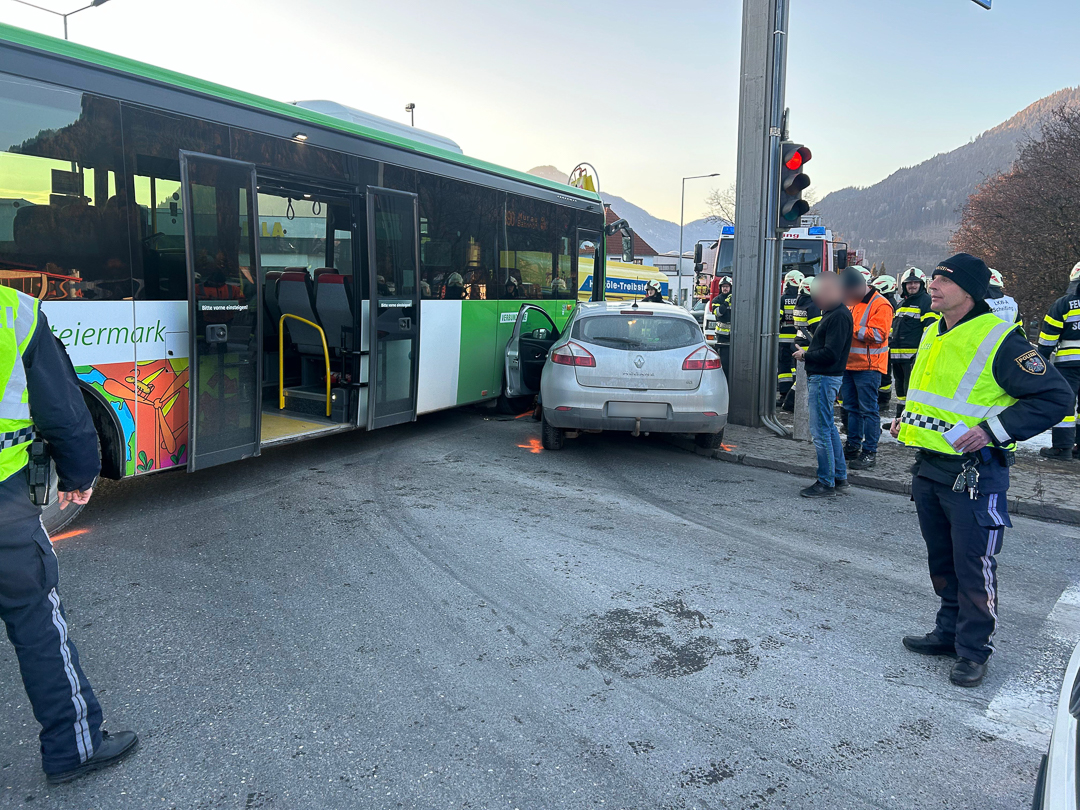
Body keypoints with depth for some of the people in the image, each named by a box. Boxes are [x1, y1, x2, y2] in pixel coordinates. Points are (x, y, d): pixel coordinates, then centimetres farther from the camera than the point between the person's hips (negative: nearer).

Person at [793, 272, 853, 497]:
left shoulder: (839, 316, -17)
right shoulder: (831, 313, 16)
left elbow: (831, 354, -23)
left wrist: (805, 356, -11)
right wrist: (807, 353, 5)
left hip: (825, 378, -11)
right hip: (820, 377, 11)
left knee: (820, 431, -6)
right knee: (829, 428, 17)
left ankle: (826, 483, 2)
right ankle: (840, 477, 26)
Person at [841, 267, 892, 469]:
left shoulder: (880, 305, -11)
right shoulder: (853, 303, 16)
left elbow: (878, 335, -20)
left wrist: (852, 327, -22)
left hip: (868, 366, -9)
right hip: (849, 363, 9)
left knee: (868, 409, -6)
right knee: (852, 407, 14)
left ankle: (870, 452, -1)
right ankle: (853, 446, 24)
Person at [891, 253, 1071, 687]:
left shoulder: (998, 339, -15)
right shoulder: (932, 334, 11)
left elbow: (1056, 395, -15)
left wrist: (993, 430, -20)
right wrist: (908, 418, 12)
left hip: (973, 473, -8)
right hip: (927, 467, 8)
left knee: (973, 565, 2)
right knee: (941, 560, 18)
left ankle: (973, 649, 17)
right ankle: (949, 630, 33)